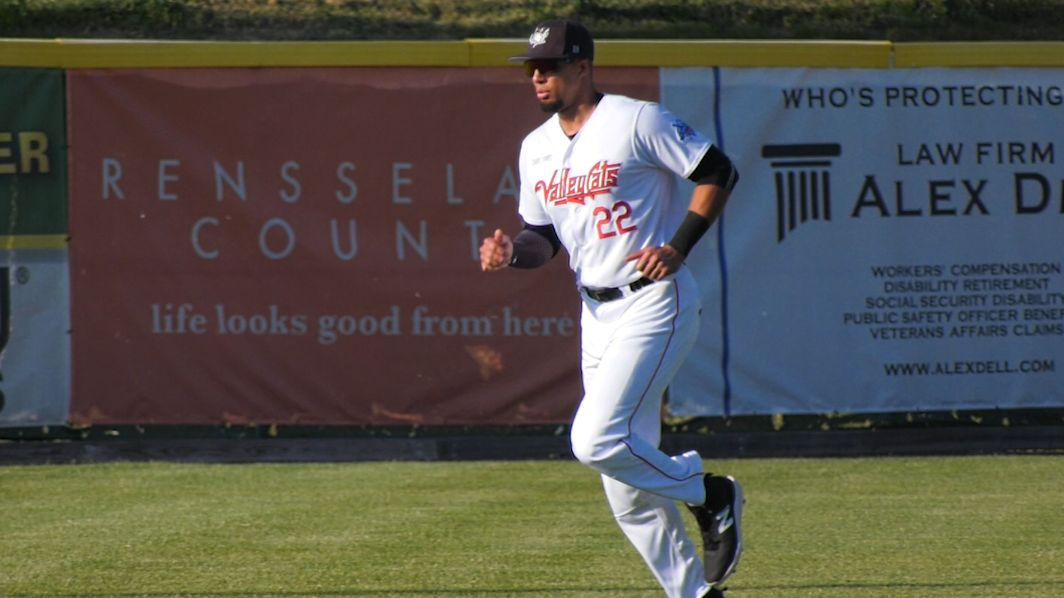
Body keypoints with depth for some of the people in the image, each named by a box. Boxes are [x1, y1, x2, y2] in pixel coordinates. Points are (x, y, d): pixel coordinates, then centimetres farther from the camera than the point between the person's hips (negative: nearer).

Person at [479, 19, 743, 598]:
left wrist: (677, 247, -16)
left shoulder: (637, 121, -10)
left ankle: (709, 494, 2)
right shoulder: (537, 148, 11)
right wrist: (511, 252, -6)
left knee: (596, 441, -21)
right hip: (597, 313, 8)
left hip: (655, 304, -8)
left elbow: (718, 172, -7)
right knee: (627, 491, 6)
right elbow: (544, 238, 16)